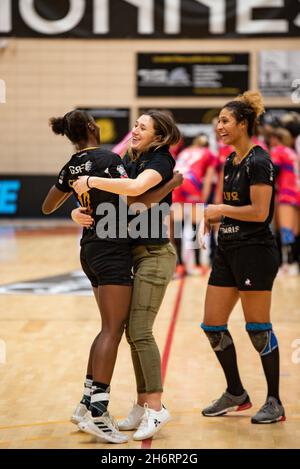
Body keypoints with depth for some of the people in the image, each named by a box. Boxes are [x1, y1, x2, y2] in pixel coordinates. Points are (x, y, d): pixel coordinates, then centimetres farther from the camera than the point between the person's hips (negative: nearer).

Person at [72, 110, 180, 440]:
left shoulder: (160, 161, -11)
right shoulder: (128, 162, 12)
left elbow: (135, 187, -33)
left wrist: (91, 181, -25)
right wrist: (78, 212, -8)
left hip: (155, 254, -8)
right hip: (137, 254, 8)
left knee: (139, 331, -11)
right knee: (133, 332, 9)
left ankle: (156, 408, -5)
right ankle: (143, 405, 16)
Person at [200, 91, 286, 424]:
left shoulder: (258, 162, -14)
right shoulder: (230, 162, 14)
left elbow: (259, 212, -20)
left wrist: (220, 209, -12)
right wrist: (214, 217, 6)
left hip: (255, 252, -9)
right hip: (227, 251, 9)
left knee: (257, 328, -2)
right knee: (212, 326, 9)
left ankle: (274, 402, 10)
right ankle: (236, 394, 23)